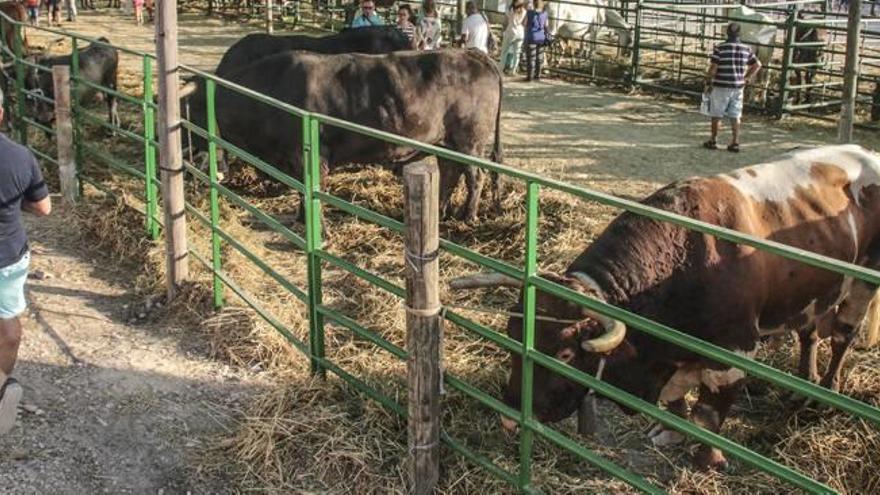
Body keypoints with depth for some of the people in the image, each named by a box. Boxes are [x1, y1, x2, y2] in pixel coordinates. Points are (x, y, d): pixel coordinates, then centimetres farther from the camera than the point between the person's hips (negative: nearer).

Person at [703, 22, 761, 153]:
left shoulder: (720, 48, -13)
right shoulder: (746, 48, 1)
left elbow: (713, 68, -14)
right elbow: (757, 65, 8)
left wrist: (708, 83, -3)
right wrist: (746, 77, 14)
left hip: (721, 86, -4)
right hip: (738, 87, 4)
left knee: (716, 115, 9)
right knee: (735, 116, 11)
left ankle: (713, 141, 17)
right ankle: (735, 142, 11)